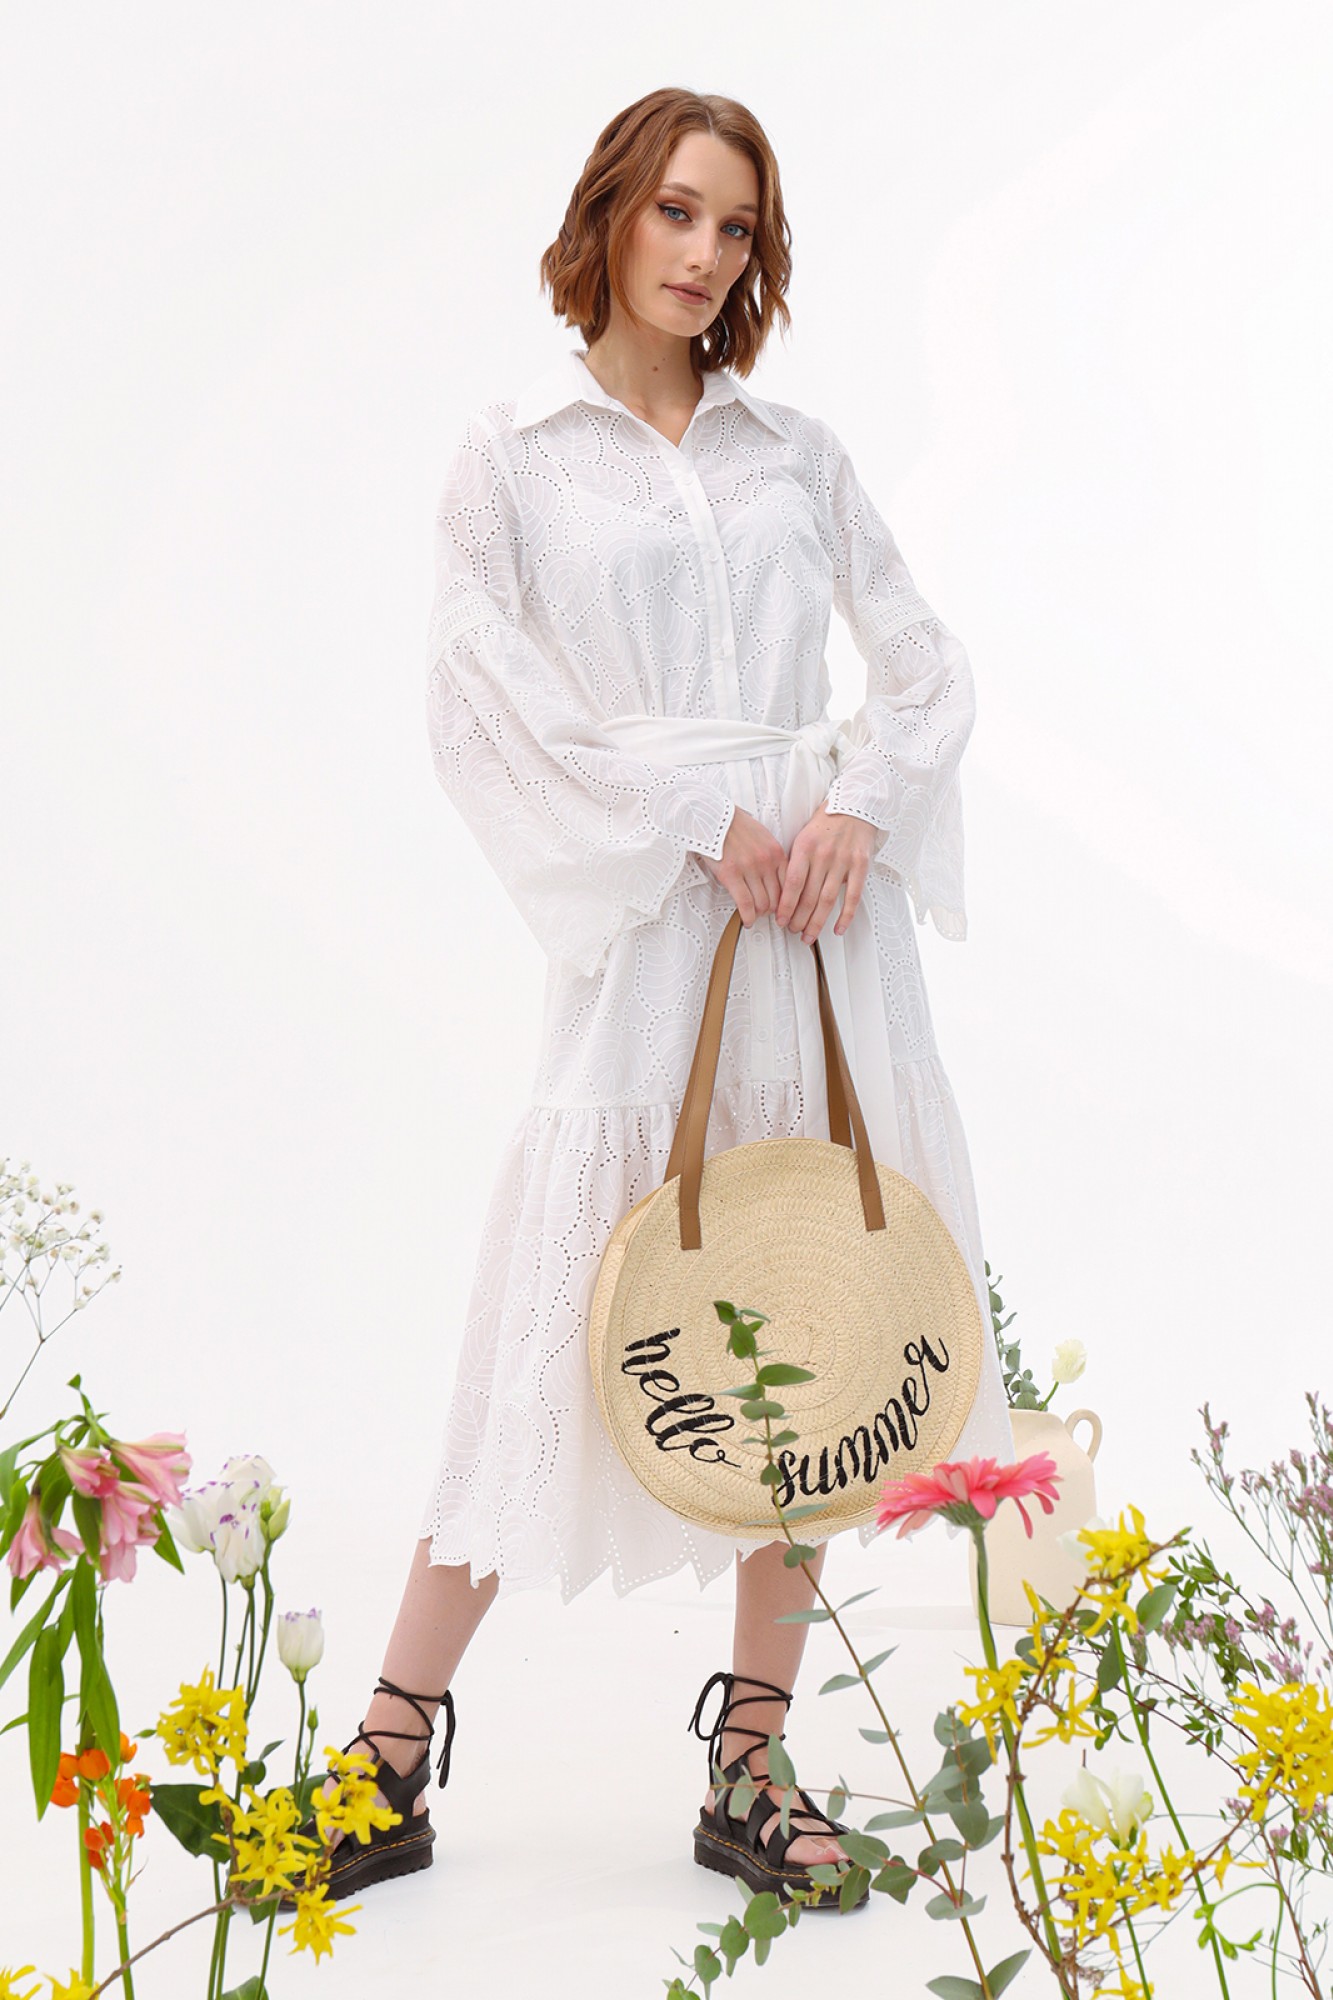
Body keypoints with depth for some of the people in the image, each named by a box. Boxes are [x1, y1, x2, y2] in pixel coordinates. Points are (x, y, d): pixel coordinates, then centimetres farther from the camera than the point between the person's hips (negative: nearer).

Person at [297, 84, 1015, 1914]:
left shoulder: (797, 451, 15)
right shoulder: (512, 457, 6)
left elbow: (924, 664, 15)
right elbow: (488, 700, -4)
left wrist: (861, 807, -5)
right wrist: (703, 820, -11)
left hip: (818, 910, 4)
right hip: (647, 930, -3)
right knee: (569, 1326, -5)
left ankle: (751, 1765, 15)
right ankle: (393, 1753, 9)